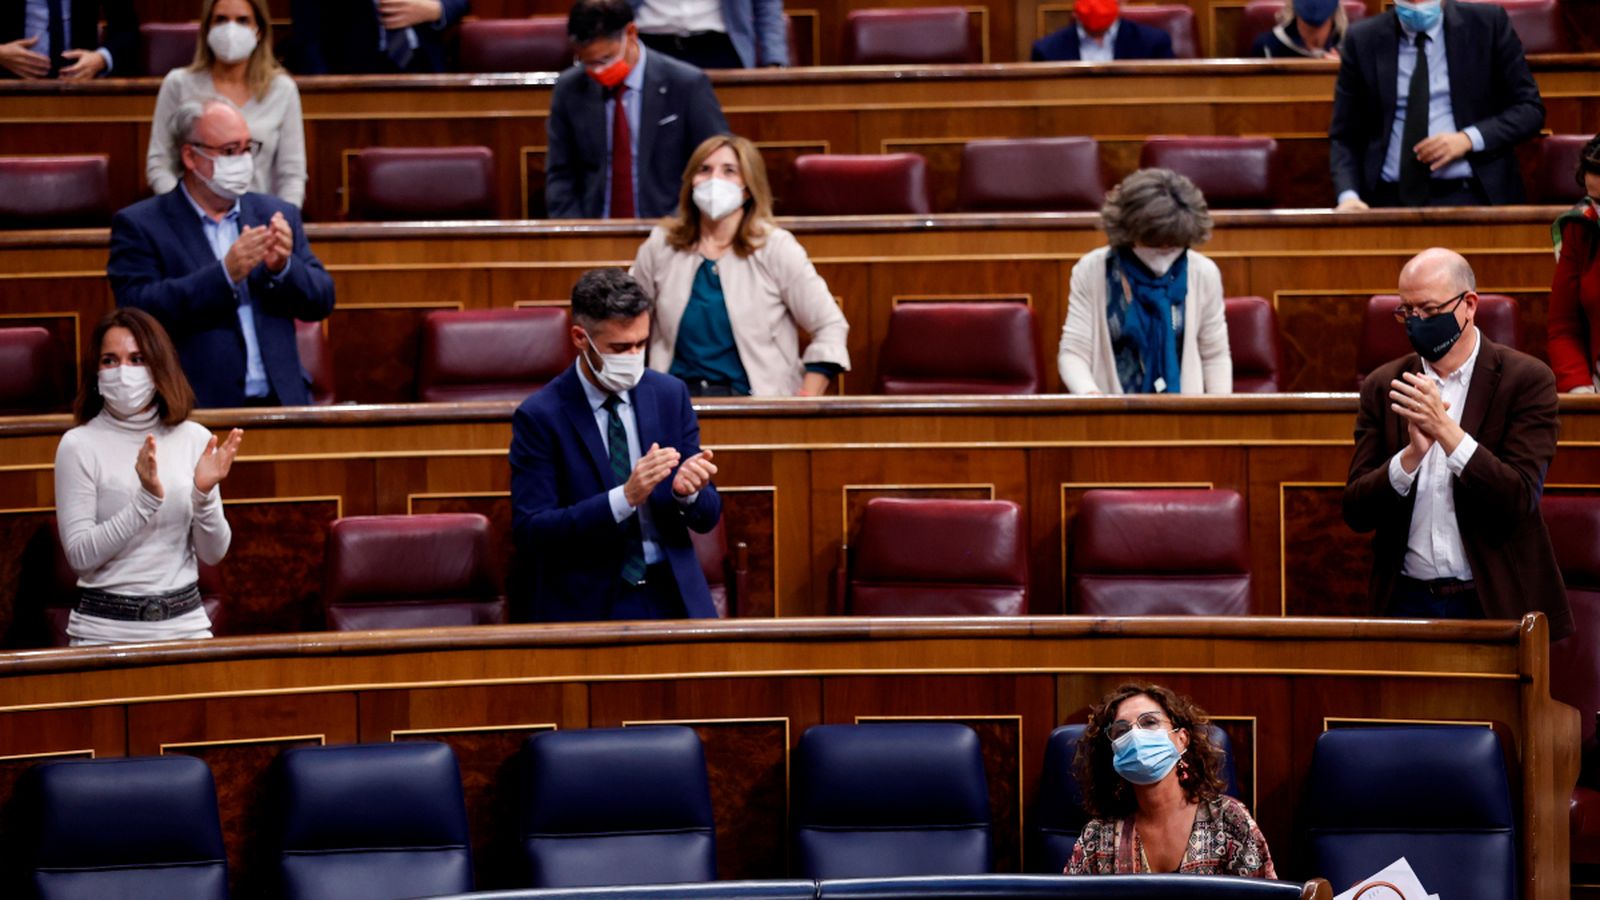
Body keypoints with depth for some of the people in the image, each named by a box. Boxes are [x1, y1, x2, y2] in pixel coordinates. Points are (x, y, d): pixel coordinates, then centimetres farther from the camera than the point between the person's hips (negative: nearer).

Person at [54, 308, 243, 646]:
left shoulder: (195, 438, 0)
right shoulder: (79, 445, -8)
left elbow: (212, 554, 1)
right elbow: (79, 555, -13)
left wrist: (204, 495, -16)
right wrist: (146, 499, -22)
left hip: (185, 620, 3)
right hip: (106, 627, -2)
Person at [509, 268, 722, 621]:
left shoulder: (670, 394, 7)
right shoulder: (539, 416, -5)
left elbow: (708, 516, 11)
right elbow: (530, 533, -11)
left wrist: (688, 493, -13)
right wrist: (625, 497, -22)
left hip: (671, 596, 3)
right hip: (585, 606, -3)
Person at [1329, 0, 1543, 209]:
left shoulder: (1487, 24, 5)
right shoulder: (1362, 41, 7)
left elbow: (1530, 108, 7)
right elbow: (1344, 135, 8)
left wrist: (1469, 139, -10)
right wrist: (1348, 195, -10)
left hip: (1468, 196, -1)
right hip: (1388, 200, 1)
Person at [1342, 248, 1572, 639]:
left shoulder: (1526, 379, -4)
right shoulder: (1383, 387, 6)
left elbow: (1520, 500, -12)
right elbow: (1356, 512, 0)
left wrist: (1446, 428, -21)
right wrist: (1411, 455, -18)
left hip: (1496, 603, -2)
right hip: (1408, 603, 2)